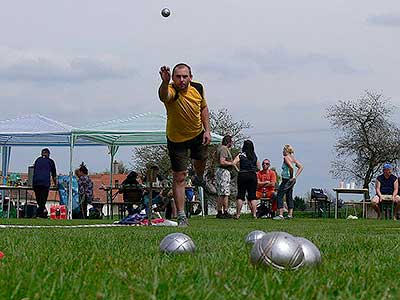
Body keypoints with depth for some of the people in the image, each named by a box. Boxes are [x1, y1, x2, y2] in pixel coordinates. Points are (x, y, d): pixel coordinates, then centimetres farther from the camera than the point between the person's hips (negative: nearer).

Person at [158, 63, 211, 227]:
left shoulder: (197, 88, -14)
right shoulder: (171, 91, -31)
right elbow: (163, 96, -58)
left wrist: (207, 130, -4)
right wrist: (165, 82, -79)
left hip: (198, 133, 5)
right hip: (176, 139, -5)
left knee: (201, 160, 29)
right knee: (179, 177, -5)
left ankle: (199, 178, 65)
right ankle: (181, 216, 1)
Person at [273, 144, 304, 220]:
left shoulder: (286, 158, -13)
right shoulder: (293, 158, 13)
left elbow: (291, 167, -28)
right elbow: (301, 167, 14)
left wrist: (291, 176, -16)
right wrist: (295, 176, 9)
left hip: (286, 180, -9)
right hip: (291, 181, 9)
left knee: (279, 196, -5)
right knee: (289, 197, 14)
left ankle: (281, 215, -10)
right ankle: (290, 214, 13)